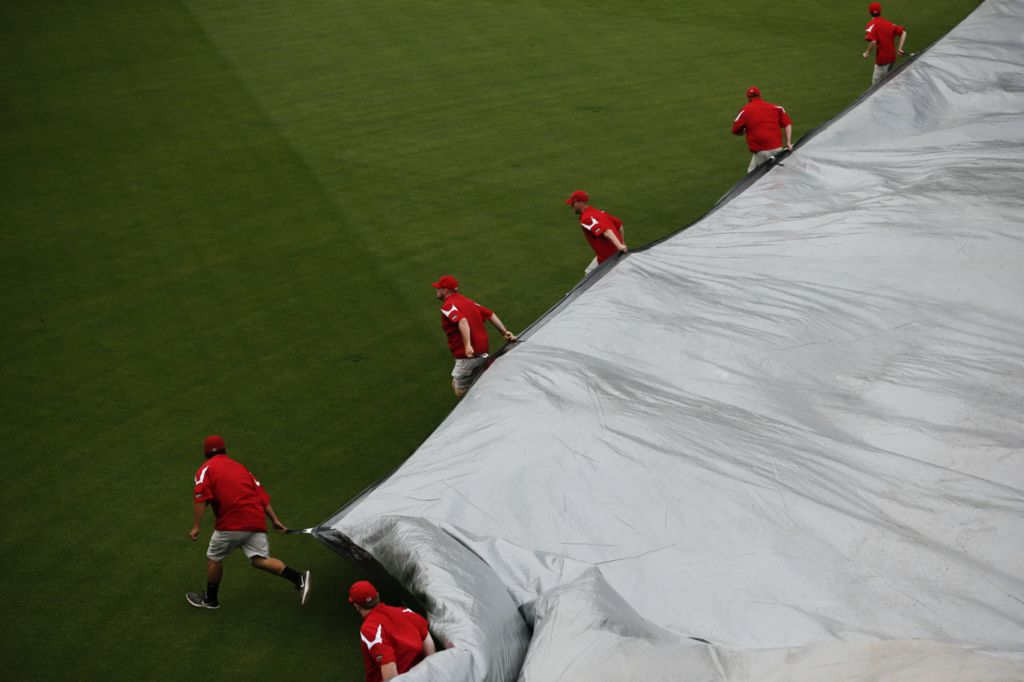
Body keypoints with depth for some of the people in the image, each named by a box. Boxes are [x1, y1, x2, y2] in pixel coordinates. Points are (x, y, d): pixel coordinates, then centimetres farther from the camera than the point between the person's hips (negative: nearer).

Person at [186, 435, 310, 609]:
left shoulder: (206, 469, 7)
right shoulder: (240, 466, 25)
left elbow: (201, 498, -10)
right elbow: (261, 494, 18)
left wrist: (196, 527, -11)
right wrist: (275, 520, 16)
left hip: (231, 523, -5)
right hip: (257, 521, 5)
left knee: (214, 558, 15)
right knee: (260, 559, 0)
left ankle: (210, 599, 27)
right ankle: (298, 577, -19)